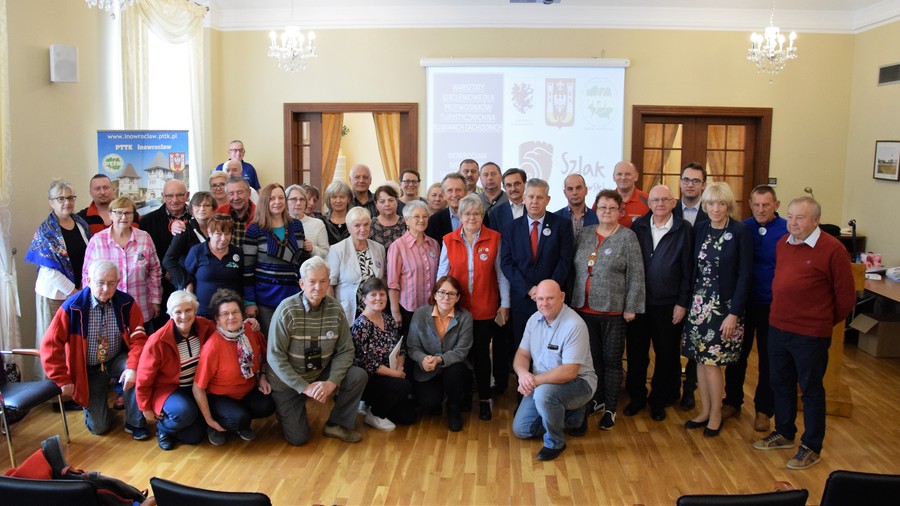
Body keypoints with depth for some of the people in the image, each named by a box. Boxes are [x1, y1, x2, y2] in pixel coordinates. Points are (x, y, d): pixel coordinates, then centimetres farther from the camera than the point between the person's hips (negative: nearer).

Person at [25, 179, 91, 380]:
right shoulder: (46, 231, -8)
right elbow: (49, 269, -12)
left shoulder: (81, 223, 7)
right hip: (55, 293, -4)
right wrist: (73, 291, -13)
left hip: (80, 291, 4)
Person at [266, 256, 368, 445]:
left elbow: (345, 350, -7)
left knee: (359, 377, -19)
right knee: (298, 438, -6)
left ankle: (337, 424, 3)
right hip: (288, 380, -3)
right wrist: (304, 387, -23)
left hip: (321, 373, 3)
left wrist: (332, 382, -22)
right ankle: (284, 409, 28)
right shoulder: (287, 310, -20)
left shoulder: (336, 309, -9)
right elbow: (275, 357, -20)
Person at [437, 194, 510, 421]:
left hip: (485, 309, -1)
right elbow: (441, 275, 4)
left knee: (482, 353, 5)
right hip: (456, 308, 1)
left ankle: (484, 400, 20)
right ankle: (463, 395, 29)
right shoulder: (448, 240, 1)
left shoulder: (494, 238, -3)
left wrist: (504, 304, -3)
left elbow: (501, 273, -1)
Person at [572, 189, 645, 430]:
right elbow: (574, 268, 10)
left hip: (613, 311, -4)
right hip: (585, 309, 4)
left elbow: (636, 275, -7)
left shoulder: (627, 237, -5)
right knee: (592, 357, 13)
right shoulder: (584, 234, 7)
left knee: (612, 360, 6)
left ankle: (610, 409, 17)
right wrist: (573, 300, 7)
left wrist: (631, 308, -10)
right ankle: (597, 399, 30)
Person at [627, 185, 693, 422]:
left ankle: (659, 400, 27)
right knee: (635, 352, 10)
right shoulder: (638, 226, 2)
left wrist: (682, 303, -6)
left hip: (668, 305, -2)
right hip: (638, 302, 2)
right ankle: (637, 397, 27)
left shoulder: (684, 229, -5)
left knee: (666, 355, 10)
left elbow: (688, 270, -4)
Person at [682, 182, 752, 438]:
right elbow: (694, 268, 9)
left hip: (724, 305, -5)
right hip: (699, 303, 5)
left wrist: (734, 313, -13)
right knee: (700, 359, 9)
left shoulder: (740, 232, -10)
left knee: (711, 361, -2)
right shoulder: (701, 229, 5)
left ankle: (716, 414, 16)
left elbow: (745, 274, -10)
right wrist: (689, 300, 3)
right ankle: (705, 410, 23)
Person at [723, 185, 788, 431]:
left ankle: (764, 410, 24)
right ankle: (732, 401, 29)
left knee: (768, 358, 10)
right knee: (737, 353, 13)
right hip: (742, 301, 2)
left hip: (772, 305, -2)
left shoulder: (788, 232, -10)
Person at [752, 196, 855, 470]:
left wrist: (825, 322, 4)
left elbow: (846, 297, -7)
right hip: (777, 328, 7)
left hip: (810, 334, -6)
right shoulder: (783, 244, 6)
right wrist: (782, 313, 16)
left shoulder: (832, 249, -13)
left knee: (811, 390, 7)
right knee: (781, 384, 18)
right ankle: (784, 434, 37)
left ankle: (811, 448, 22)